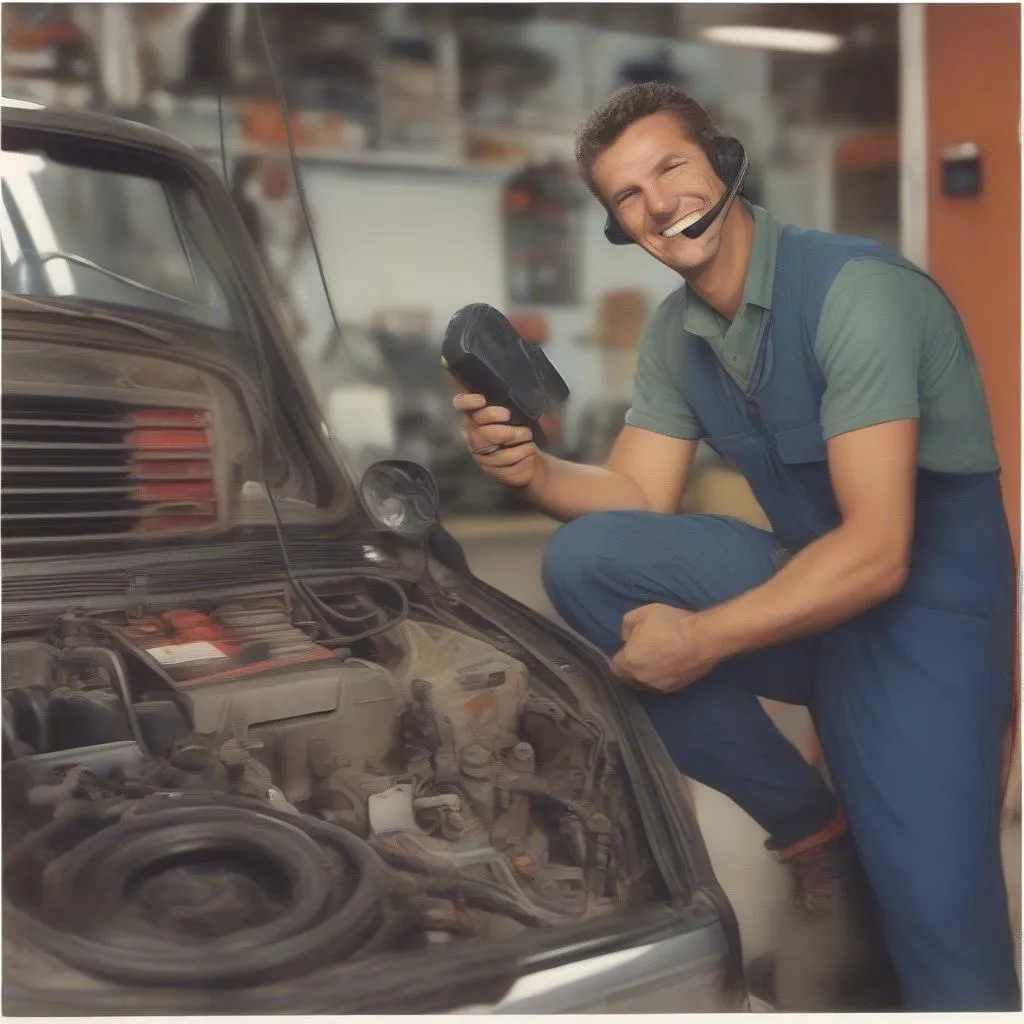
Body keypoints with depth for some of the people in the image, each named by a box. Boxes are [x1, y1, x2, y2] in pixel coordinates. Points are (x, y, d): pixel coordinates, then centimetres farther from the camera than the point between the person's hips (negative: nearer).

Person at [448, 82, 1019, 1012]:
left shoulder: (855, 289, -20)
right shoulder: (673, 334, 4)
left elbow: (876, 554, -24)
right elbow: (642, 501, 4)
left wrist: (704, 639, -22)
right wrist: (531, 470, -15)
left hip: (926, 606, -7)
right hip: (805, 587, 7)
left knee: (939, 929, -24)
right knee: (586, 559, -16)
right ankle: (808, 823, -3)